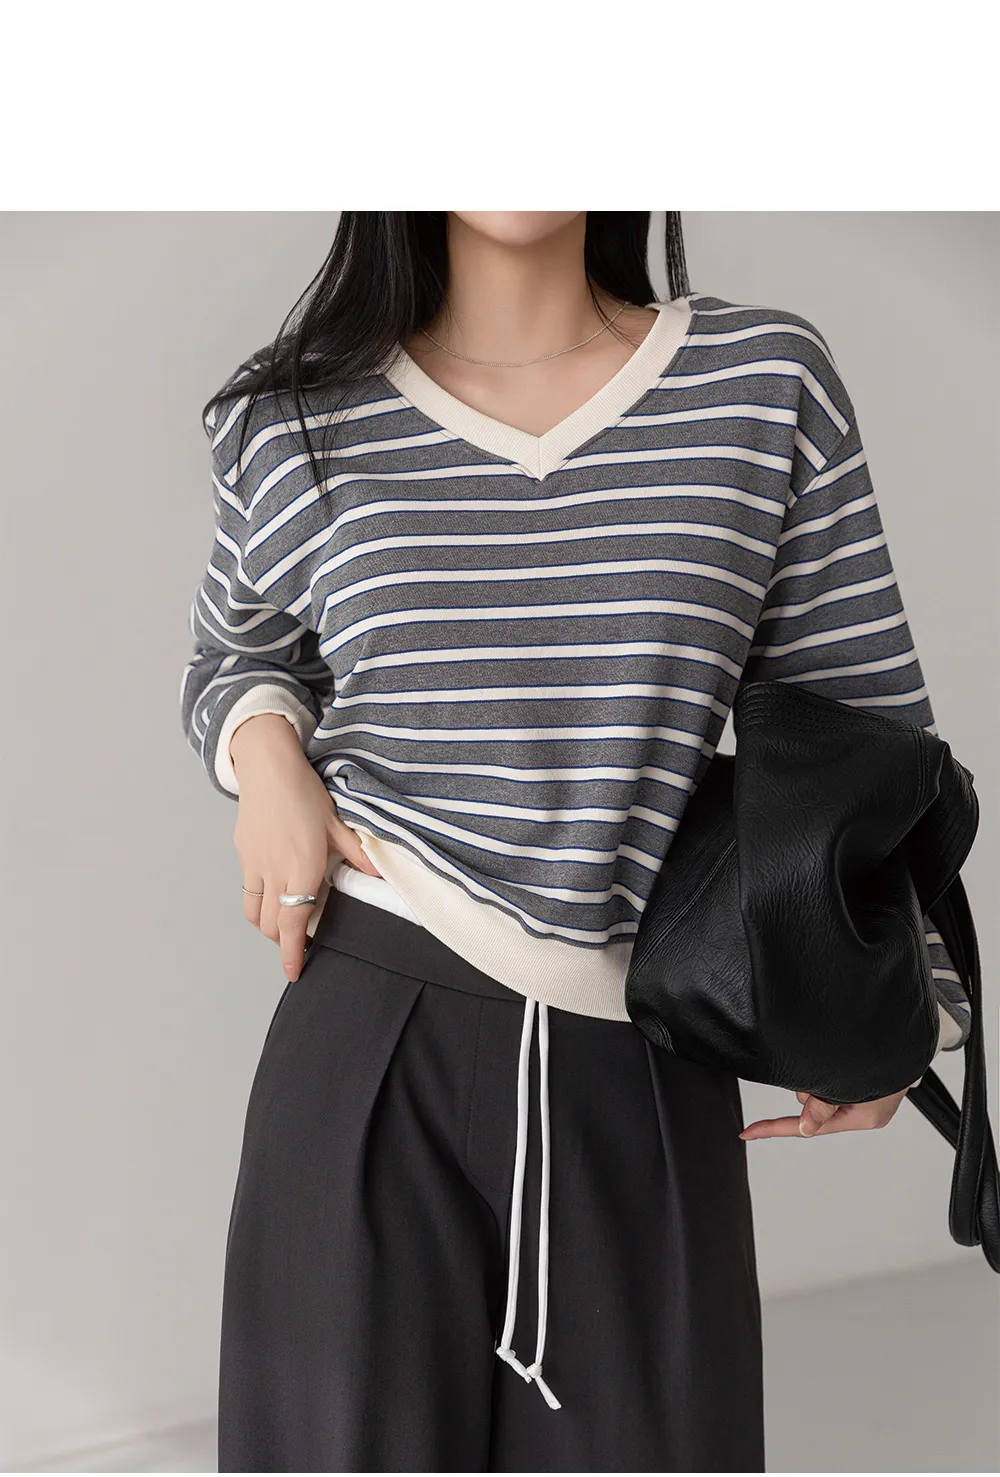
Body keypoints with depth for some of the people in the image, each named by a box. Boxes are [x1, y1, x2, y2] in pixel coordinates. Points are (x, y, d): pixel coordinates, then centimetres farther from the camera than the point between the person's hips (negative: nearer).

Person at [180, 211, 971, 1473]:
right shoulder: (297, 421, 5)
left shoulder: (767, 382, 3)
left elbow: (857, 718, 6)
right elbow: (236, 655, 22)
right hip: (375, 1037, 0)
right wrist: (262, 749, 0)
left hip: (650, 1079, 0)